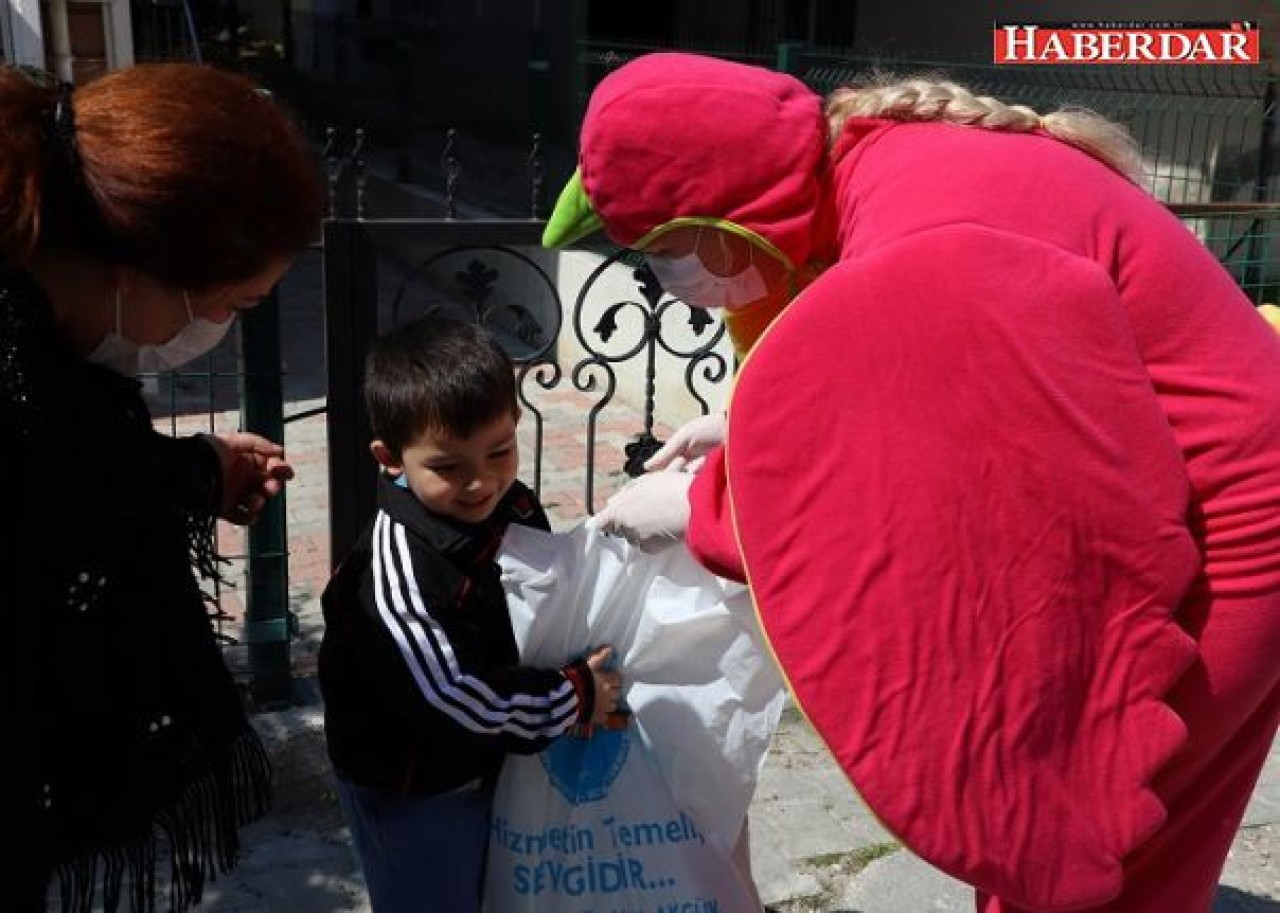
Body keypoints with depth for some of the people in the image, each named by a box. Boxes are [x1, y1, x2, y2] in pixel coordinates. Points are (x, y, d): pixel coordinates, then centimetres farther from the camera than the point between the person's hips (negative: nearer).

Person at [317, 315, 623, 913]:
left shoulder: (515, 510, -8)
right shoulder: (397, 569, -32)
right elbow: (449, 694, -32)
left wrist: (585, 680, -6)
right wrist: (572, 700, -22)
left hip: (489, 764, 7)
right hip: (409, 794, -7)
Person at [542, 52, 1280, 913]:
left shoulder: (926, 247, -30)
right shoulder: (886, 168, 0)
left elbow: (906, 502, -21)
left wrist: (698, 505, -11)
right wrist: (765, 432, 3)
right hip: (1140, 506, 9)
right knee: (1036, 816, 20)